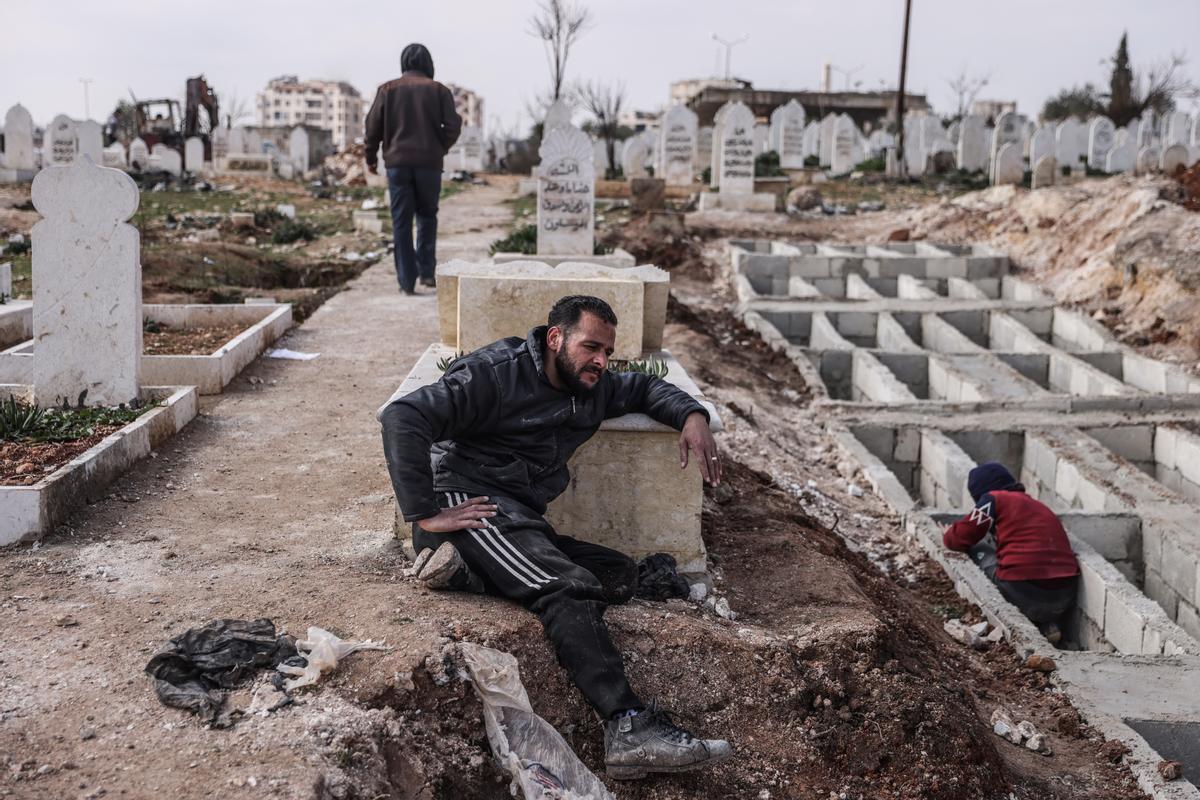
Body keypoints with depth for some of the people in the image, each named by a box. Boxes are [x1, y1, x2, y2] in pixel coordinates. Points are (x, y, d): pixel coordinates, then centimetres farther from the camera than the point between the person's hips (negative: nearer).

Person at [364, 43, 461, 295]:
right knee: (427, 215, 16)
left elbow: (373, 125, 2)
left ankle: (407, 280, 0)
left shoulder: (387, 90, 6)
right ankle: (426, 271, 10)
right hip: (429, 163, 0)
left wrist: (371, 157, 14)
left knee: (401, 222, 3)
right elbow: (453, 125, -4)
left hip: (397, 163, 0)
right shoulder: (438, 90, 3)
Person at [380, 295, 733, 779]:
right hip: (469, 503, -9)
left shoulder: (593, 388, 18)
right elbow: (402, 418, -15)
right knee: (570, 586, -28)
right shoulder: (495, 373, -6)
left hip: (522, 521, 9)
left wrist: (692, 417, 13)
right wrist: (424, 515, -21)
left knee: (620, 575, -7)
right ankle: (629, 727, -38)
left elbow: (646, 388, 36)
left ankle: (468, 573, -21)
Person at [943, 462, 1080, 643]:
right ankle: (1049, 624, 12)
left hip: (1024, 593, -6)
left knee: (978, 550, 15)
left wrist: (947, 535, 28)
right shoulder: (1038, 505, 24)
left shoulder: (993, 499, 5)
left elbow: (961, 538, 6)